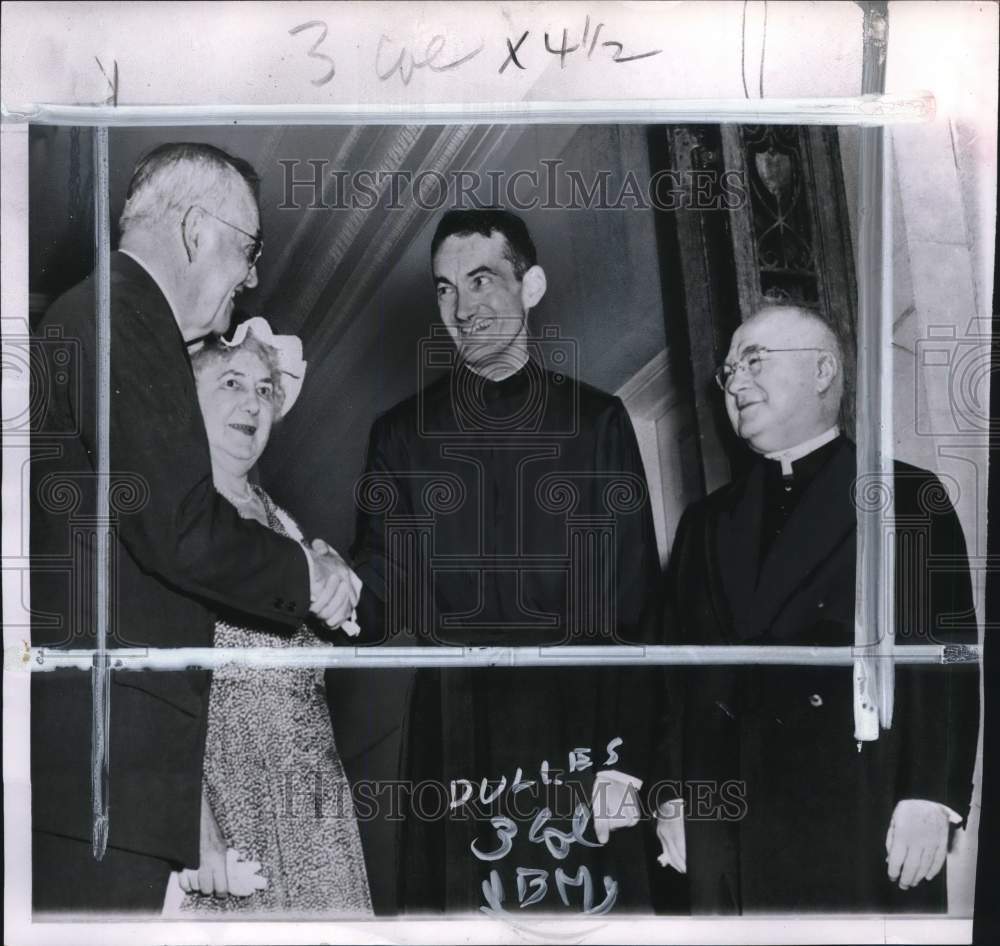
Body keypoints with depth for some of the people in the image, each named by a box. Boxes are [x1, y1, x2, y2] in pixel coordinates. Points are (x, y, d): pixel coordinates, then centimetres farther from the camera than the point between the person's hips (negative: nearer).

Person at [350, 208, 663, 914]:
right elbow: (380, 596, 4)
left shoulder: (596, 421, 5)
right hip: (451, 749, 1)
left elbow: (636, 602, 1)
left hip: (578, 745, 0)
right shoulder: (402, 433, 8)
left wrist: (628, 757, -7)